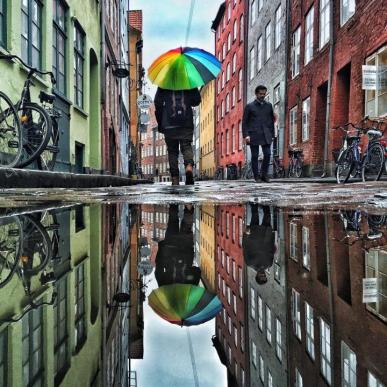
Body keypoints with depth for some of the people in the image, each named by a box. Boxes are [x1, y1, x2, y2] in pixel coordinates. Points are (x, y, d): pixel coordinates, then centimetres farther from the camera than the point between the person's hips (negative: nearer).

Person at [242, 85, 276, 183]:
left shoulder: (269, 106, 14)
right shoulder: (249, 106, 5)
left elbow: (272, 121, 17)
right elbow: (244, 122, 2)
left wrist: (272, 134, 10)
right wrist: (246, 135, -9)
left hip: (266, 135, 3)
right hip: (254, 135, -2)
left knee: (267, 155, -6)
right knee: (255, 156, 0)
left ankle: (264, 175, 8)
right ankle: (257, 177, 10)